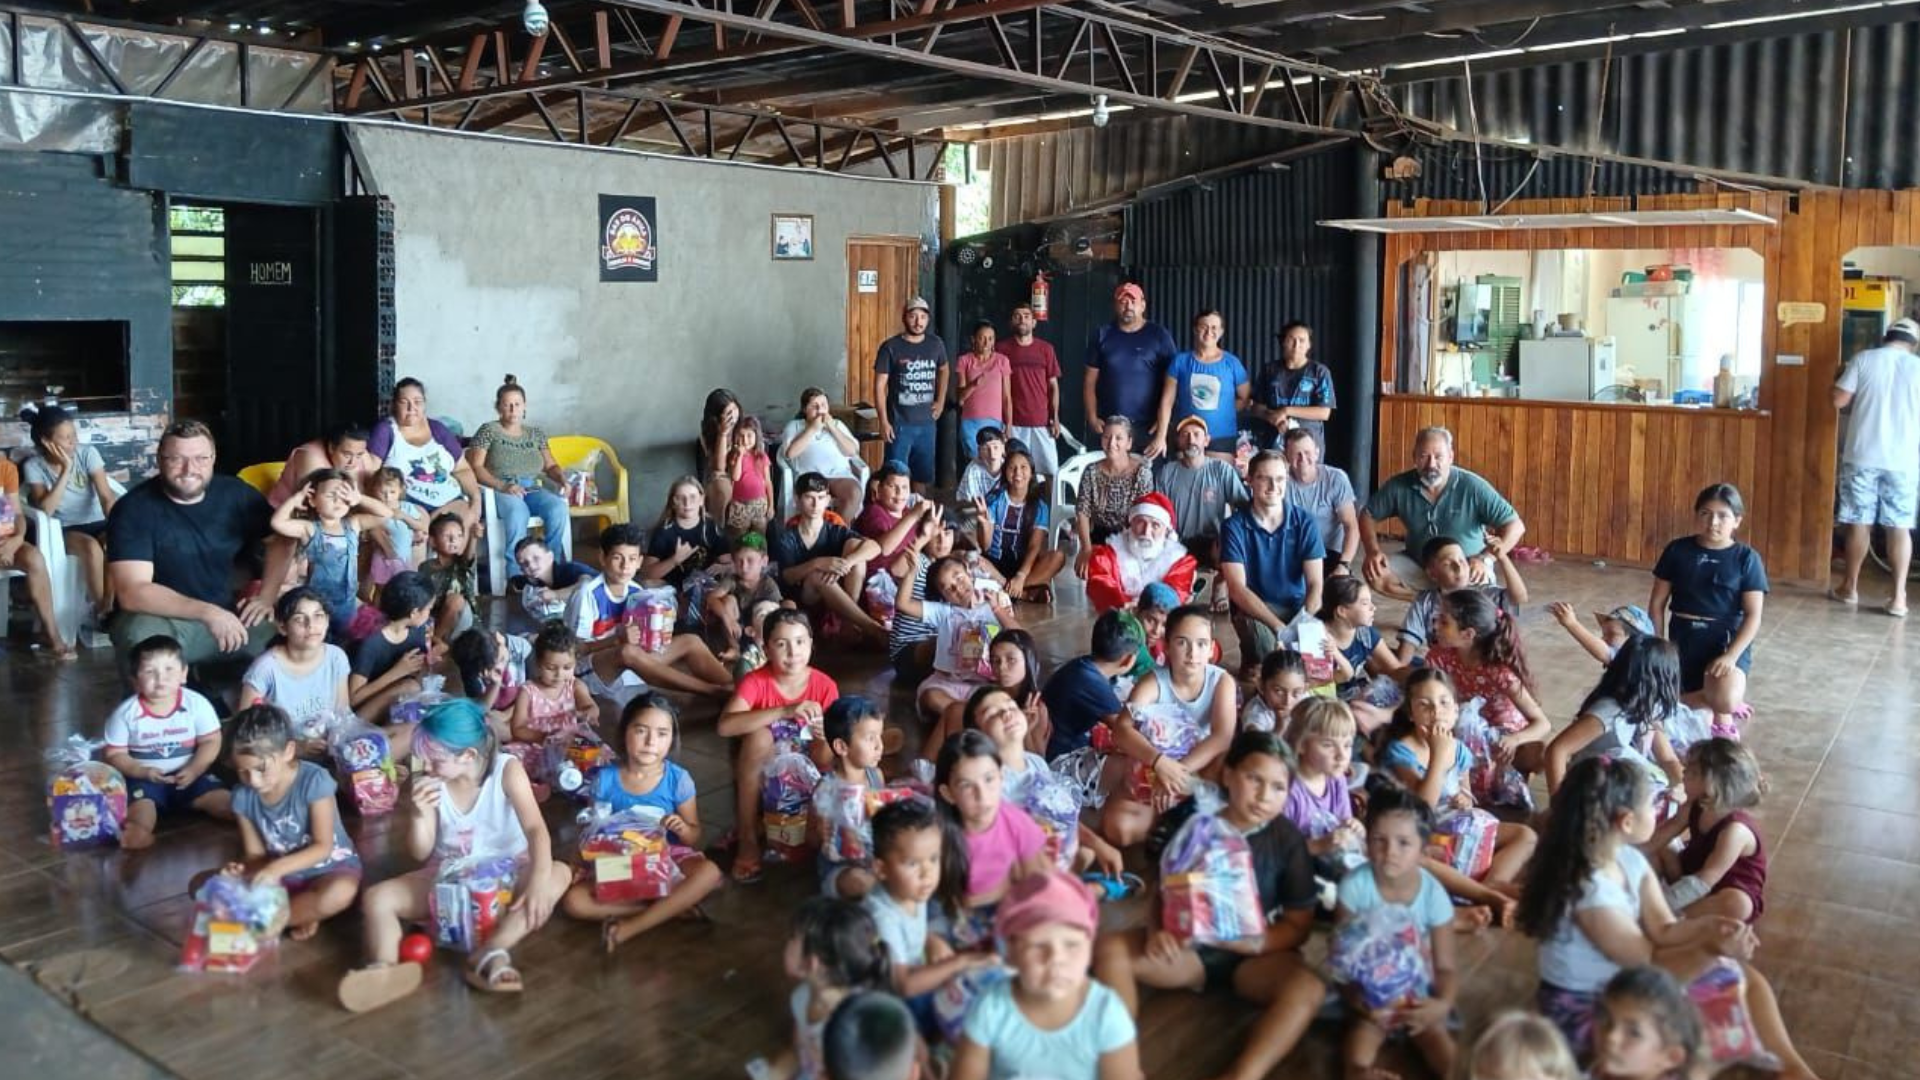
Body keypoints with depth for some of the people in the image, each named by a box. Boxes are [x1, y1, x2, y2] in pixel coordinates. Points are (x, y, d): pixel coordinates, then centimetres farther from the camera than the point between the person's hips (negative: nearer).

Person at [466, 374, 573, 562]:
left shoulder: (536, 432, 21)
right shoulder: (488, 430, 7)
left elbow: (550, 465, 20)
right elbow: (475, 466, -3)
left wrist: (561, 478, -4)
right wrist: (502, 486, -18)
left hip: (532, 489, 4)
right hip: (499, 491, -4)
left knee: (558, 508, -31)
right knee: (518, 512, -40)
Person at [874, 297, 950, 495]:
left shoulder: (936, 344, 4)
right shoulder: (891, 347, -8)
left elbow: (943, 370, 24)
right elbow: (880, 385, -8)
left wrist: (941, 400, 12)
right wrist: (884, 421, -13)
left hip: (927, 423, 4)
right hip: (900, 424, -4)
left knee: (923, 475, 13)